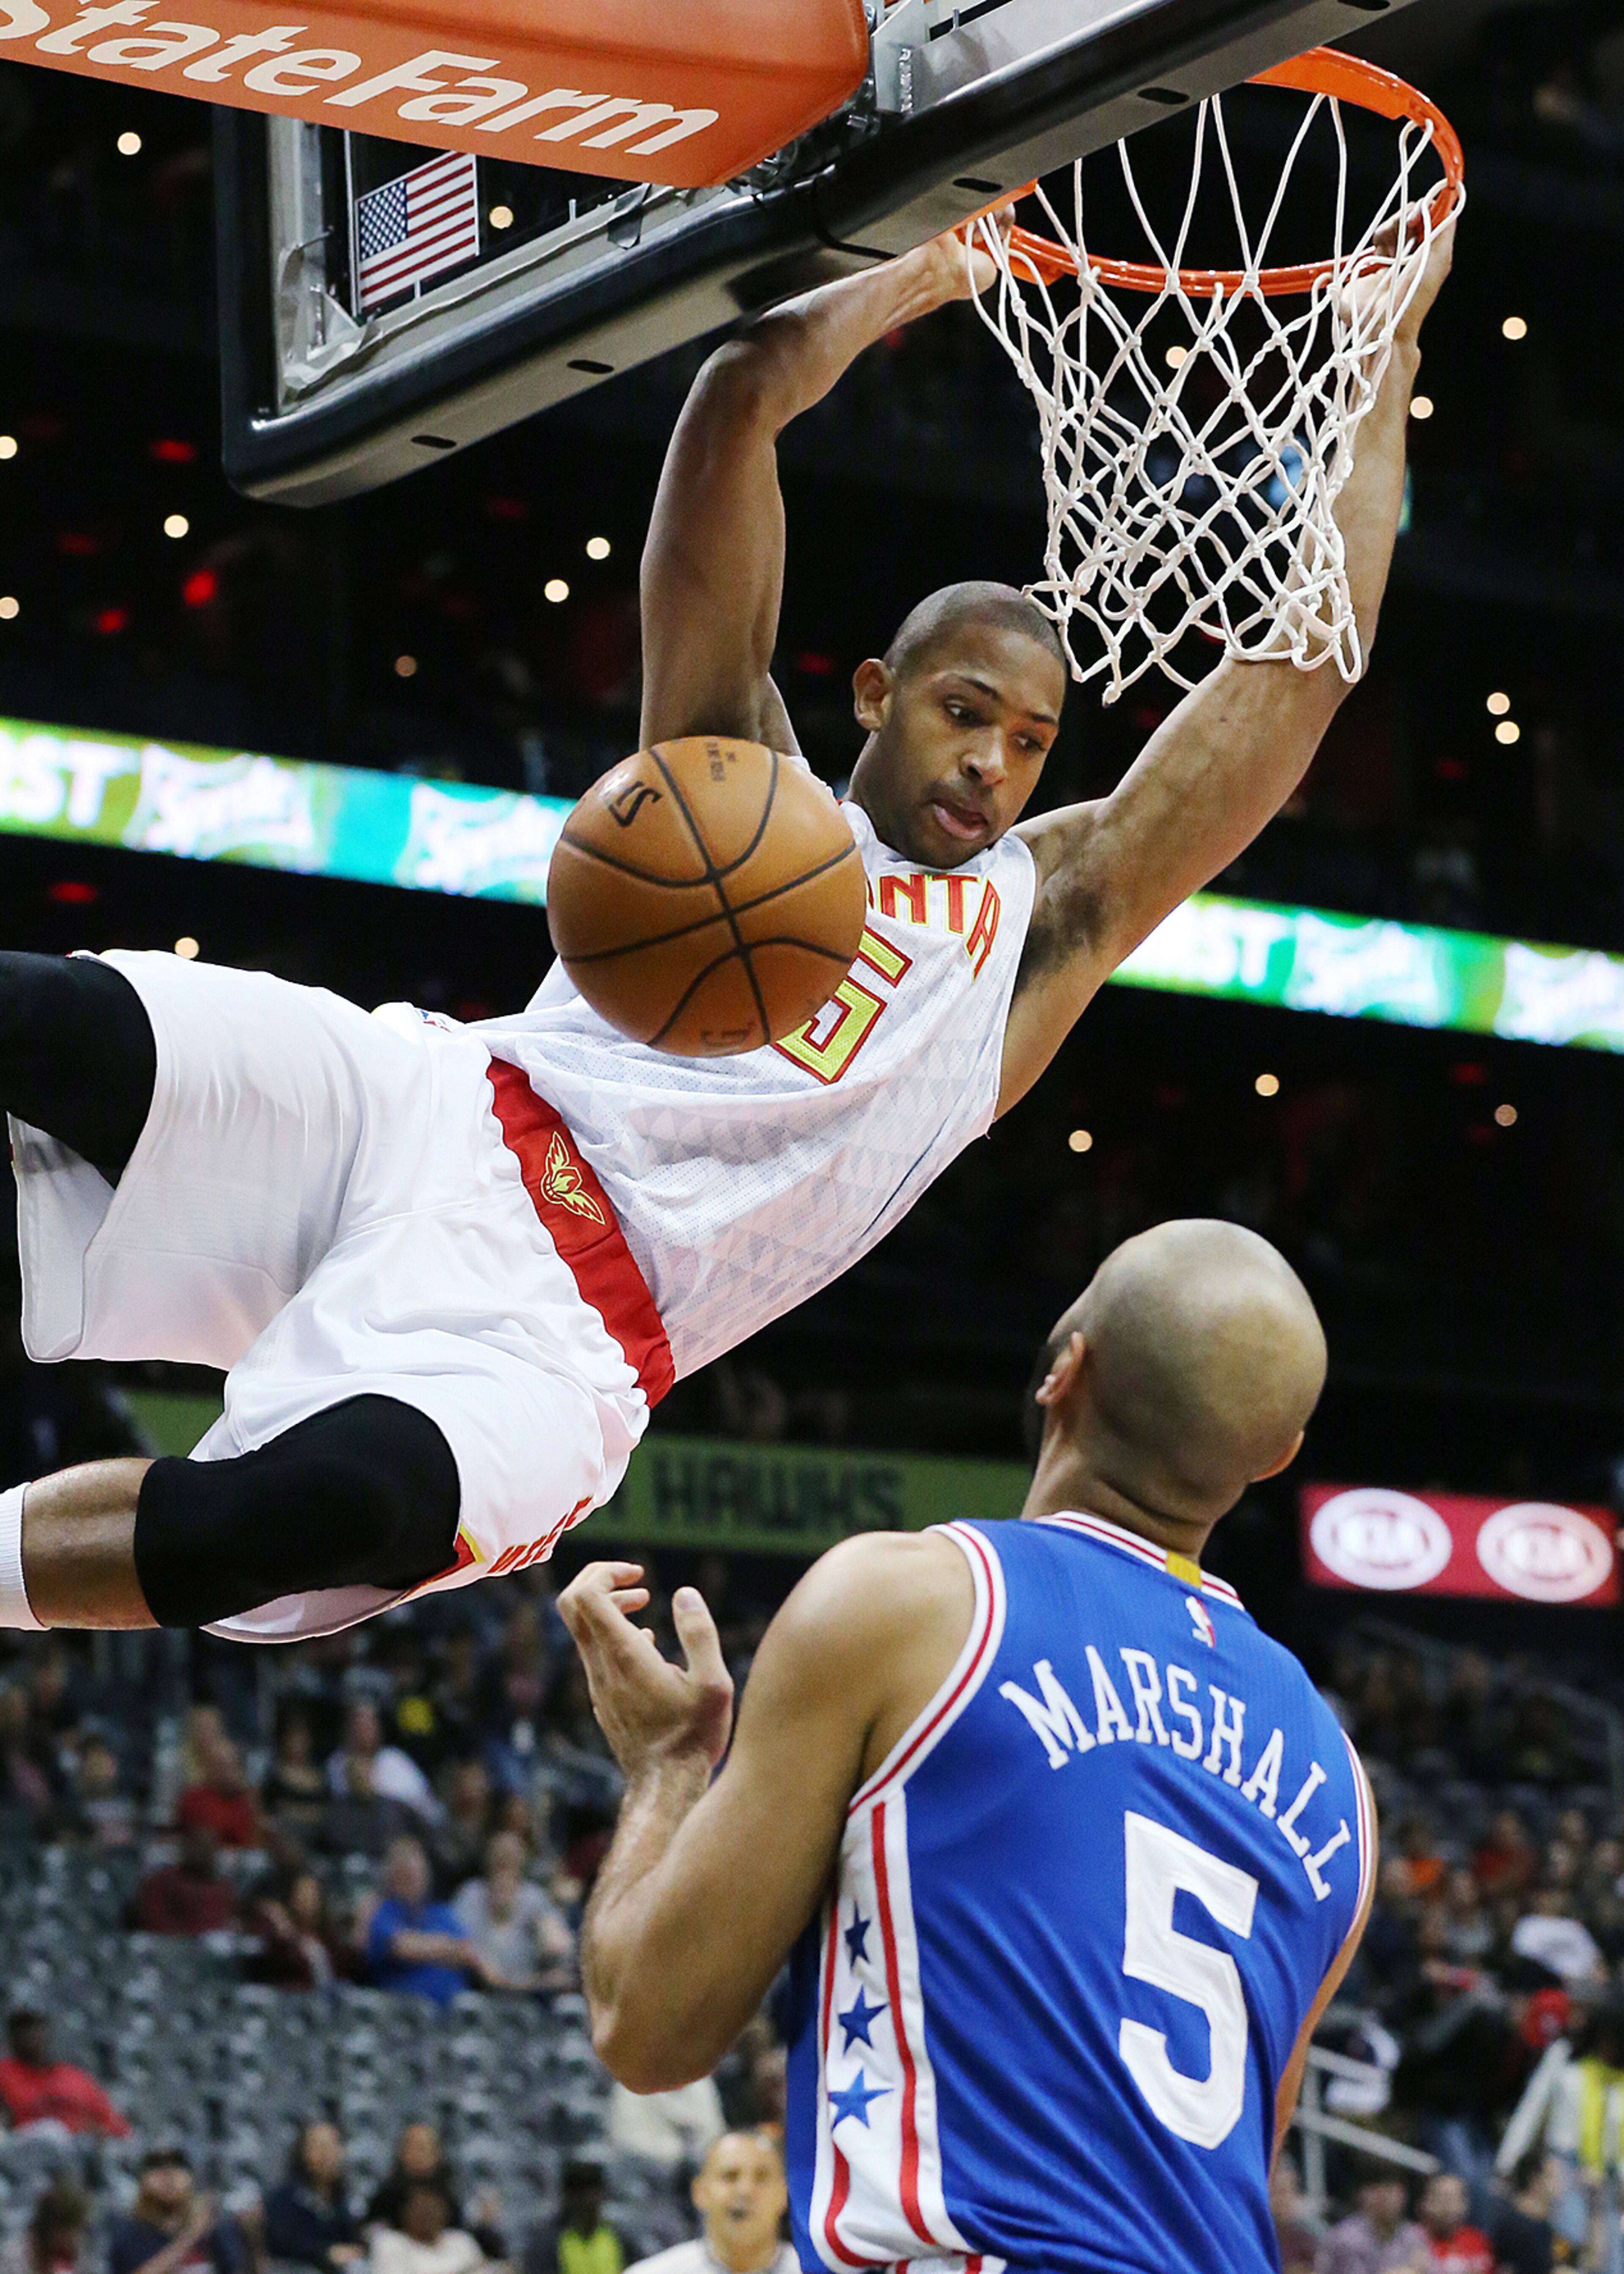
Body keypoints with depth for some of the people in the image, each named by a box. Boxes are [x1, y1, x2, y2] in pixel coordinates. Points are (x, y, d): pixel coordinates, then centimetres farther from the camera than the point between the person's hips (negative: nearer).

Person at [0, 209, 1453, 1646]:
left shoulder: (1038, 925, 25)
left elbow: (1299, 669, 21)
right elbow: (747, 394, 11)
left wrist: (1382, 372, 21)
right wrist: (923, 275, 23)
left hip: (545, 1347, -1)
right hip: (435, 1109, 1)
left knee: (347, 1495, -38)